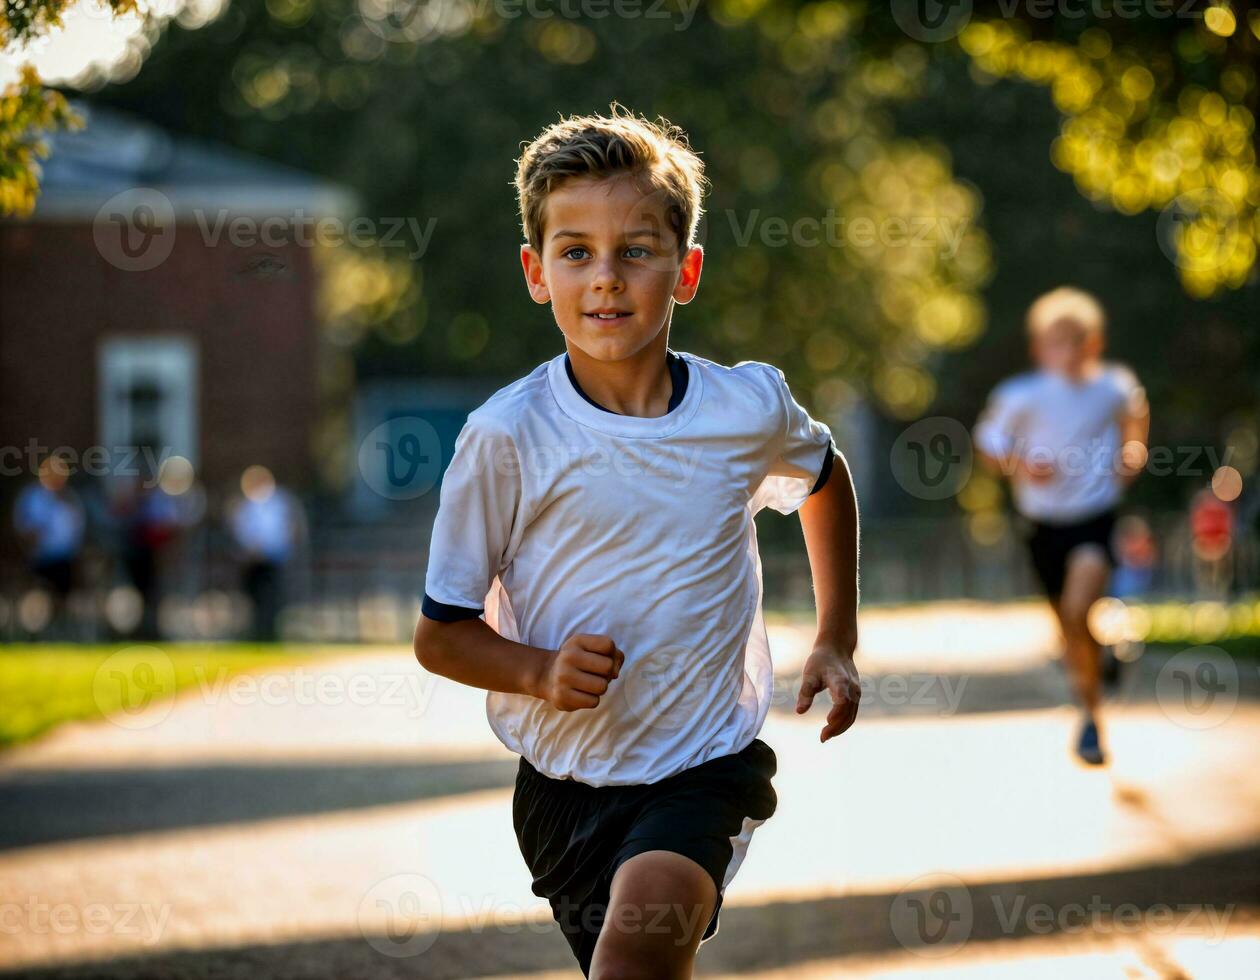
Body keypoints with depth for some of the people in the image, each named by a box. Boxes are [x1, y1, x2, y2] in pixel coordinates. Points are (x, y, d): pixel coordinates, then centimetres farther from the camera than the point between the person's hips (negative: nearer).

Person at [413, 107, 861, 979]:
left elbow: (826, 478, 20)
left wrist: (837, 643, 16)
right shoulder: (507, 434, -12)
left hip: (707, 767, -1)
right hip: (565, 780, 1)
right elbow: (440, 635, -4)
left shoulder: (750, 407, -5)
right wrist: (539, 672, -22)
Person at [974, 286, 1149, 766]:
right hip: (1044, 523, 2)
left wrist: (1133, 449, 1)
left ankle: (1088, 718, -8)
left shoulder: (1115, 385, -8)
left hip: (1098, 516, -2)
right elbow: (988, 445, 0)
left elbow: (1135, 412, 17)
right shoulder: (1020, 396, -13)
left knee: (1078, 610, -23)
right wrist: (1020, 466, -17)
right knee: (1069, 624, 13)